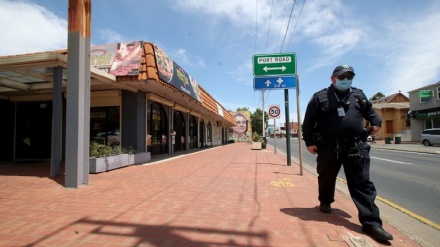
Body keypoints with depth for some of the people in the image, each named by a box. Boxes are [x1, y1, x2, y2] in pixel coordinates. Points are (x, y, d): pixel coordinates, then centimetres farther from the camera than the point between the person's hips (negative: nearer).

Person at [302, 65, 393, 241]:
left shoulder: (358, 95, 13)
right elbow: (308, 121, -1)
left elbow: (369, 110, 29)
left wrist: (375, 121, 10)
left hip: (356, 146, 2)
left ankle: (371, 222, 3)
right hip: (328, 146, -2)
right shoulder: (320, 97, 1)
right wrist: (309, 142, -5)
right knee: (327, 177, 15)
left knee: (362, 183, -1)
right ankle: (325, 202, 41)